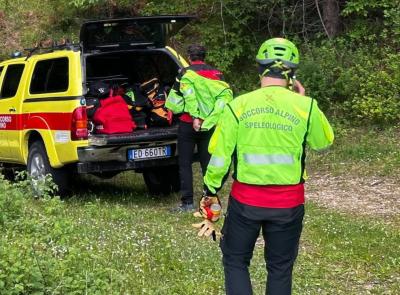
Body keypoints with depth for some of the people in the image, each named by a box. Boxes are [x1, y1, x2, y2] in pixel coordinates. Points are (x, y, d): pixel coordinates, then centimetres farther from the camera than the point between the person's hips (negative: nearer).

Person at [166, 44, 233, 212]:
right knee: (208, 163, 11)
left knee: (185, 164, 4)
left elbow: (189, 96, -17)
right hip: (210, 125, 4)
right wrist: (211, 117, -6)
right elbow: (226, 95, -4)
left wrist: (195, 117, -20)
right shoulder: (217, 74, 8)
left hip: (189, 124, -4)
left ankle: (187, 202, 1)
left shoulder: (186, 73, -3)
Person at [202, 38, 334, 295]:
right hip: (288, 203, 1)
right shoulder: (305, 107, -9)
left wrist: (210, 189, 10)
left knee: (235, 260, 16)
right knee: (280, 268, 15)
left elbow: (220, 155, -4)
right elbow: (324, 142, 9)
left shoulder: (238, 106, -8)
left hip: (245, 199, 0)